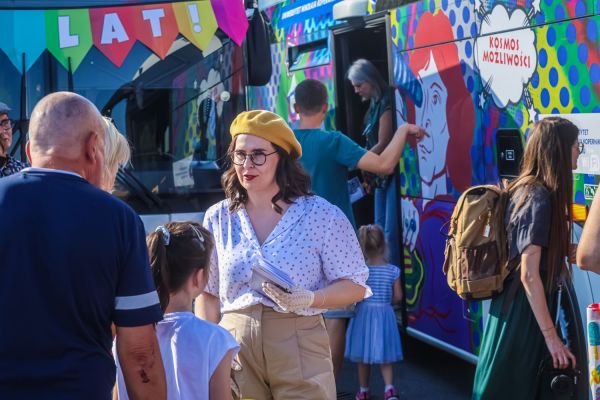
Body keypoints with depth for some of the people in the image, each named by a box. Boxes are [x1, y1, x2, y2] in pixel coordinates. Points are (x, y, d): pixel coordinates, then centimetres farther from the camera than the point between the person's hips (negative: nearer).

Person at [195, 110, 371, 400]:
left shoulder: (321, 215, -4)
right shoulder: (218, 218, 5)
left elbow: (355, 286, -2)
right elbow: (208, 294, 11)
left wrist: (308, 299, -19)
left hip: (300, 346, -2)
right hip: (233, 347, 2)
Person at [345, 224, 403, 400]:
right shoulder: (393, 271, -8)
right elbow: (398, 297, -3)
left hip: (363, 314, 0)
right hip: (384, 315, 0)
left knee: (363, 357, 13)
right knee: (385, 357, 9)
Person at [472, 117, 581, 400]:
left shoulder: (523, 188, 7)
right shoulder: (541, 198, -20)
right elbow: (529, 274, -23)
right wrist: (551, 337, -22)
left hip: (511, 303, 9)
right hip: (523, 310, -9)